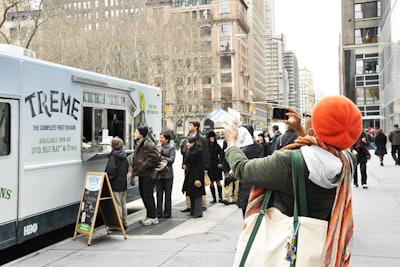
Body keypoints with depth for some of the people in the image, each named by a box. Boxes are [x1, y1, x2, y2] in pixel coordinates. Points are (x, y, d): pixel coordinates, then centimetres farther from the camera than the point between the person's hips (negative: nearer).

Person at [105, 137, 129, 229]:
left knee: (117, 204, -3)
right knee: (123, 203, 15)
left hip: (116, 184, -8)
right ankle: (124, 223, 23)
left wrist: (109, 179, -9)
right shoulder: (124, 156, 9)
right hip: (124, 183, 8)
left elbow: (111, 170, -21)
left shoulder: (113, 156, -15)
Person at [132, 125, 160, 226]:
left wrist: (143, 166, -21)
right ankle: (149, 216, 24)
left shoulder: (148, 144, -15)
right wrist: (135, 166, 10)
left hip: (148, 175, -10)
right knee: (143, 195, 14)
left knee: (148, 195, -5)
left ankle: (152, 217, 5)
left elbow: (154, 157, -26)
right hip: (142, 175, 10)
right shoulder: (138, 145, 16)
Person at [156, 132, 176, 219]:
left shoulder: (171, 147, -4)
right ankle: (159, 213, 15)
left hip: (167, 174, -5)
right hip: (159, 173, 5)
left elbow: (172, 160, -13)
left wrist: (161, 157, -18)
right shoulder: (159, 147, 10)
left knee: (167, 194, 4)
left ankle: (167, 213, 13)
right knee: (159, 194, 7)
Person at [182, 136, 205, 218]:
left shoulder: (199, 151, -15)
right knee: (191, 194, 14)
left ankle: (198, 212, 1)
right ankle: (193, 211, 24)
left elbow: (200, 165, -19)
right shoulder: (189, 150, 12)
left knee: (196, 194, -5)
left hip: (196, 175, -9)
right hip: (189, 175, 9)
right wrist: (184, 164, 2)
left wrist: (198, 178, -23)